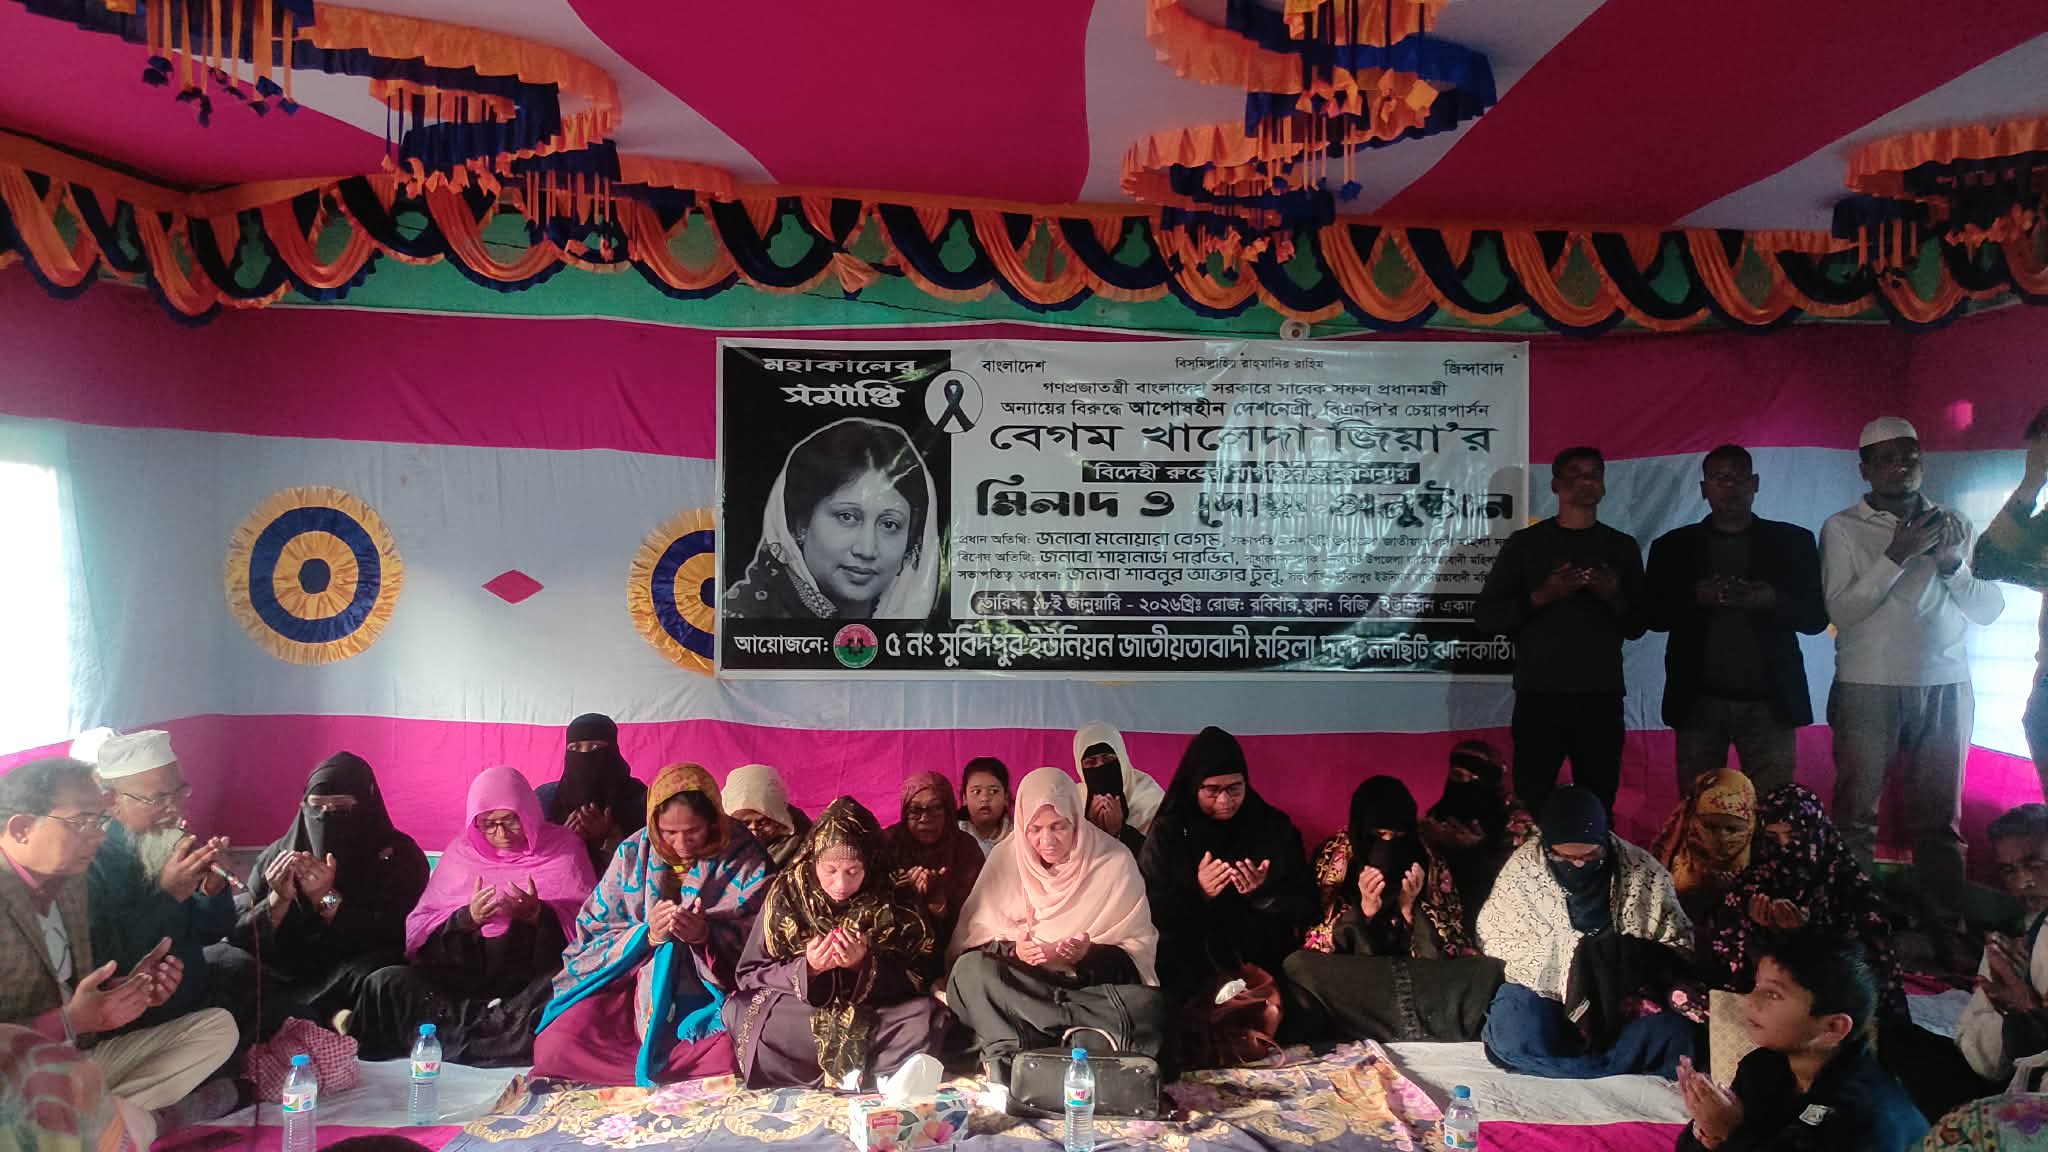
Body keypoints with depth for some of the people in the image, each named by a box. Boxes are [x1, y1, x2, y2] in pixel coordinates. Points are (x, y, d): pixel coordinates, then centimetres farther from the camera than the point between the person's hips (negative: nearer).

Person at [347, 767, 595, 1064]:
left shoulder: (561, 847, 6)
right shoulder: (461, 852, 12)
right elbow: (418, 932, 7)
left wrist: (538, 914, -17)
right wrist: (466, 918, -11)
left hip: (535, 981, -2)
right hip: (465, 979, 2)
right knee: (385, 984, -20)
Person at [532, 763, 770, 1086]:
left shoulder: (743, 858, -5)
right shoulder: (633, 854, 2)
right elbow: (593, 934, 2)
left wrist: (705, 935, -24)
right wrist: (647, 935, -17)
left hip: (710, 988, -3)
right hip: (630, 977, 3)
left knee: (730, 1053, -33)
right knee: (554, 1048, -19)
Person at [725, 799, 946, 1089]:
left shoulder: (893, 901, -6)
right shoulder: (785, 894, -7)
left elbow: (920, 978, -5)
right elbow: (750, 974, -3)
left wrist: (866, 966, -22)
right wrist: (805, 968, -21)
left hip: (872, 1015, -1)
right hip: (797, 1013, 1)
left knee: (927, 1017, -27)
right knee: (738, 1012, -29)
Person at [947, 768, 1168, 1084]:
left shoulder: (1115, 862, -6)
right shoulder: (1005, 859, -1)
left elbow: (1139, 950, -6)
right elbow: (973, 936, -3)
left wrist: (1091, 954, -25)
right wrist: (1013, 949, -24)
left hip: (1093, 986, 0)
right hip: (1021, 985, 1)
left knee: (1145, 1006, -33)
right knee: (969, 970, -28)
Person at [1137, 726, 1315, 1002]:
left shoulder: (1275, 827, 4)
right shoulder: (1168, 831, 1)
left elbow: (1307, 909, 3)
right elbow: (1146, 910, -4)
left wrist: (1264, 894, -14)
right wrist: (1196, 894, -17)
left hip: (1264, 966, 1)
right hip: (1189, 972, -1)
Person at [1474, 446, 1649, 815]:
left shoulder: (1623, 547, 13)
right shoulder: (1525, 543, 5)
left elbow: (1637, 626, 15)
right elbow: (1485, 617, 1)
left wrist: (1616, 599, -5)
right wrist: (1541, 596, -12)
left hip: (1602, 697, 2)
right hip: (1540, 696, -2)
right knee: (1531, 808, -4)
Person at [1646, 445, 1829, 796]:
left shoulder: (1792, 541, 8)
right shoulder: (1673, 546, 9)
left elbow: (1816, 617, 5)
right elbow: (1654, 616, 5)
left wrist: (1771, 601, -14)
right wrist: (1695, 597, -13)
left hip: (1769, 702, 0)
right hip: (1698, 702, 1)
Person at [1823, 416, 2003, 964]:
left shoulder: (1951, 524, 10)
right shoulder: (1843, 528, 1)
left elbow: (1989, 609, 7)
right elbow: (1841, 610, -8)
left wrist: (1951, 563, -10)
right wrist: (1897, 556, -16)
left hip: (1945, 687, 3)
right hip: (1868, 687, -3)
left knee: (1940, 816, 6)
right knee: (1857, 814, -3)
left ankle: (1949, 931, 14)